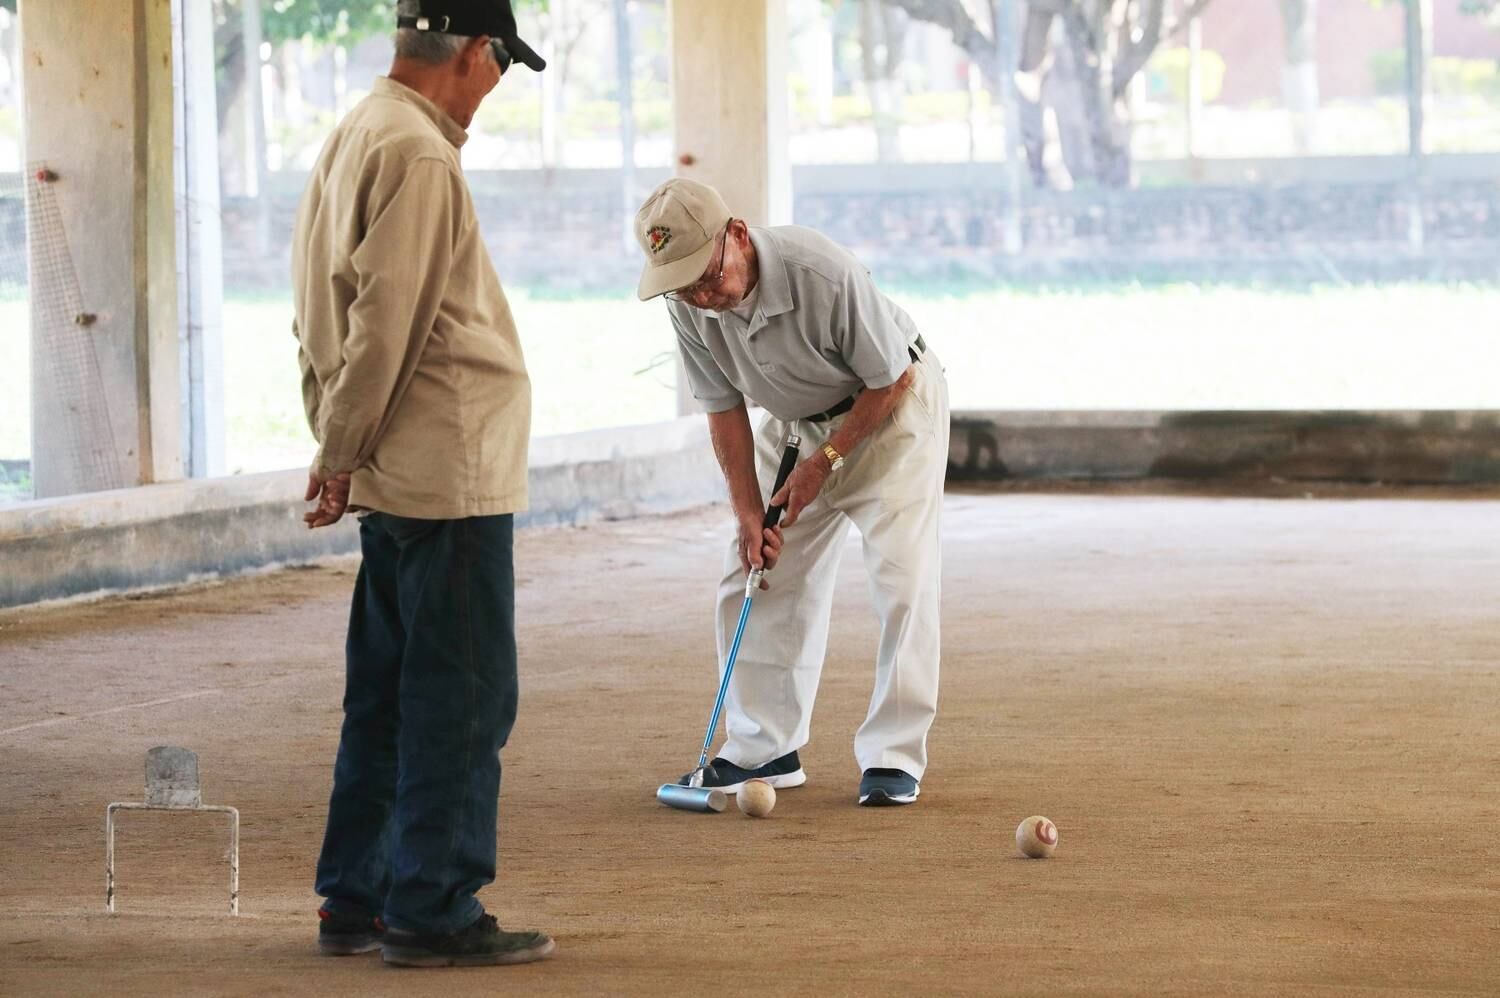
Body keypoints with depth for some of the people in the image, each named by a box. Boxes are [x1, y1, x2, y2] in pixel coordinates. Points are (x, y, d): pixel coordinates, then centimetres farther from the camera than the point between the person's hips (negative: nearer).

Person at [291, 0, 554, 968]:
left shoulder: (356, 138, 15)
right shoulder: (418, 154, -16)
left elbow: (328, 309, 18)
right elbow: (384, 319, -19)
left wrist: (336, 445, 17)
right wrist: (343, 454, -11)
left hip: (397, 483, 10)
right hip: (450, 473, -10)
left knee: (388, 698, 14)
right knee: (462, 700, -4)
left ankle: (356, 902, 19)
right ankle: (434, 911, -1)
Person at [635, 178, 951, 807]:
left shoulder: (825, 274, -35)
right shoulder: (688, 306, -18)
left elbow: (891, 379, -22)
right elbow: (724, 409, -6)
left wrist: (825, 460, -18)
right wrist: (748, 511, -11)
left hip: (891, 407, -6)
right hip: (794, 423, 6)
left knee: (901, 577, -16)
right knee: (753, 576, 1)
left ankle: (893, 756, -12)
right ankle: (764, 748, 10)